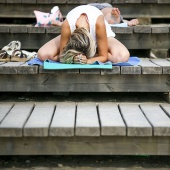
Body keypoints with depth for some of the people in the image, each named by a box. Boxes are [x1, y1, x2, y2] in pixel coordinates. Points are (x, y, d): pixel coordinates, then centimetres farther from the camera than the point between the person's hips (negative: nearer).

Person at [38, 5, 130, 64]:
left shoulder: (98, 23, -42)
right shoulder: (67, 25, -39)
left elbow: (104, 56, -31)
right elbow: (62, 55, -27)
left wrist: (87, 61, -48)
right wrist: (73, 58, -48)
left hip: (100, 37, 0)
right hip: (72, 35, 1)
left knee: (123, 56, -34)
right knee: (43, 54, -24)